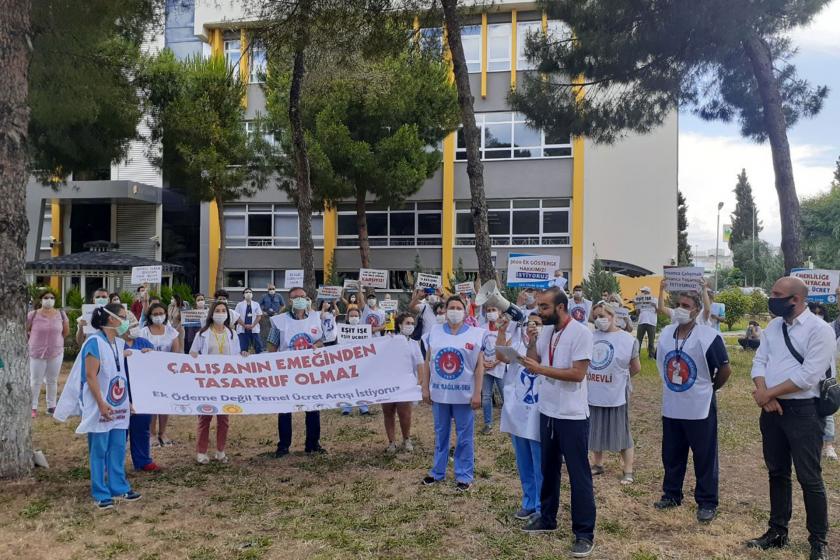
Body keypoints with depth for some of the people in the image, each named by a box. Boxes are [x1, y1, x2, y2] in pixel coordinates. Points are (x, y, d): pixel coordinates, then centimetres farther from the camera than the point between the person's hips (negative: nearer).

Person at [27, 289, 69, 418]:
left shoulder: (61, 314, -3)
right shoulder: (32, 315, -11)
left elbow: (66, 331, 10)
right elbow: (25, 331, 0)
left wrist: (54, 340, 8)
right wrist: (37, 340, 4)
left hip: (56, 353, 3)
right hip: (37, 353, -2)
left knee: (52, 380, 12)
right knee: (35, 381, 6)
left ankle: (51, 406, 23)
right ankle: (33, 407, 18)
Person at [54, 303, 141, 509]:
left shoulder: (120, 343, 10)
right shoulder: (94, 342, -14)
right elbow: (91, 376, -17)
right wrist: (102, 404, -19)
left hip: (119, 407, 7)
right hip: (100, 408, -7)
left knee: (118, 449, 12)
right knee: (99, 451, 3)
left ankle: (119, 487, 22)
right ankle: (100, 494, 12)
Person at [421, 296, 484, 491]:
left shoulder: (475, 334, -3)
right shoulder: (435, 331, 4)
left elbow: (480, 366, -4)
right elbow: (428, 362, 8)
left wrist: (477, 393, -8)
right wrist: (425, 387, 4)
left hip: (464, 394, -2)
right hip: (439, 393, 3)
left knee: (464, 436, 5)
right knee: (440, 434, 15)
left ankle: (464, 475, 16)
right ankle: (437, 472, 27)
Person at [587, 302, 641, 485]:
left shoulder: (628, 339, -7)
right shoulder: (590, 337, 2)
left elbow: (636, 368, 3)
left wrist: (620, 377, 11)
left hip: (616, 394, -4)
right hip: (593, 393, 4)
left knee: (622, 432, 6)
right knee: (595, 430, 15)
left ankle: (628, 471, 17)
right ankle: (597, 464, 32)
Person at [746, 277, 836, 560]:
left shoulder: (820, 330, -13)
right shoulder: (773, 326, 10)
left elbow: (808, 376, -20)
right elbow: (759, 361, 6)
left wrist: (768, 394, -14)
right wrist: (763, 393, -12)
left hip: (803, 411, -7)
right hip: (772, 409, 7)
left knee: (809, 477, 0)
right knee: (777, 473, 15)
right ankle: (777, 532, 28)